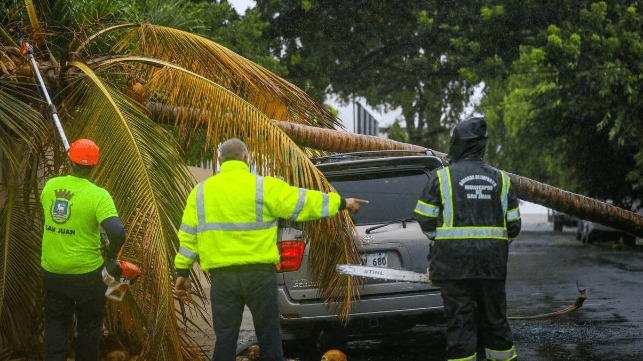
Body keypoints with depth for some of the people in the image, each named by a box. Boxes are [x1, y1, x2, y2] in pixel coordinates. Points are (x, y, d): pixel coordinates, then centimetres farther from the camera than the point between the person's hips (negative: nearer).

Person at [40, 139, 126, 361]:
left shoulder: (50, 186, -4)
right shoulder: (98, 196, -18)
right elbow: (117, 232, -28)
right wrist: (111, 255, -9)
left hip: (52, 270, 3)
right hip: (87, 272, -3)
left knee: (56, 321, 18)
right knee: (89, 325, 16)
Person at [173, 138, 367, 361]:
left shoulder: (201, 192, 7)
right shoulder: (264, 187, -4)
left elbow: (188, 235, 8)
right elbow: (301, 202, -1)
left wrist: (182, 272, 13)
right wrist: (341, 203, 10)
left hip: (222, 276, 3)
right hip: (259, 273, -2)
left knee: (225, 338, 6)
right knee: (268, 337, 8)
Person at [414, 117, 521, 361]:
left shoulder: (442, 177, -4)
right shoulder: (501, 179, 9)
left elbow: (426, 221, -3)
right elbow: (513, 226, 9)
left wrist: (438, 240, 16)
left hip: (454, 262, -3)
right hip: (492, 264, 4)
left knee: (460, 321, -1)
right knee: (494, 319, 15)